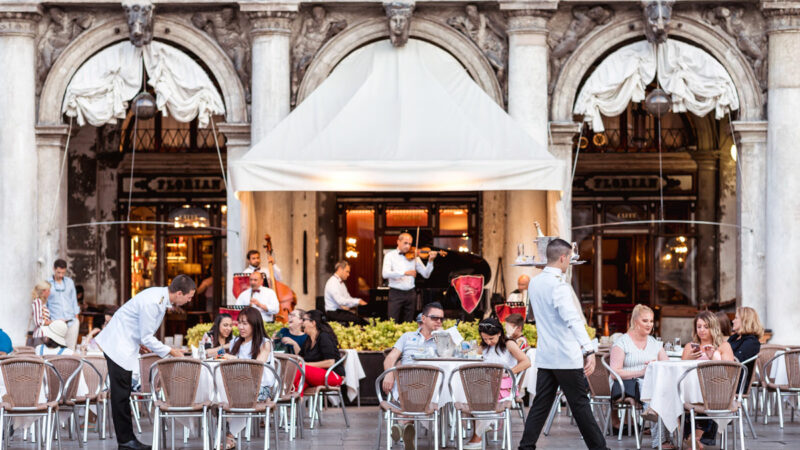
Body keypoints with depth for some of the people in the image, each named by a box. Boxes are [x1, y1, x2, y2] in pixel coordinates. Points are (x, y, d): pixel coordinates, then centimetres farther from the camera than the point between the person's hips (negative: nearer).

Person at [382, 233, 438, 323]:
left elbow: (426, 274, 6)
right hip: (396, 294, -3)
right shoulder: (390, 255, 1)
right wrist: (404, 273, -28)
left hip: (410, 294, 3)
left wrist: (430, 261, -11)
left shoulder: (414, 257, 9)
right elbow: (385, 274, -16)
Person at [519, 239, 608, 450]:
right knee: (580, 405, 0)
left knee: (541, 404, 8)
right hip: (566, 357, -7)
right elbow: (573, 319, -28)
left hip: (544, 357, 8)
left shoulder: (535, 283, 10)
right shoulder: (558, 285, -17)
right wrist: (589, 350, -35)